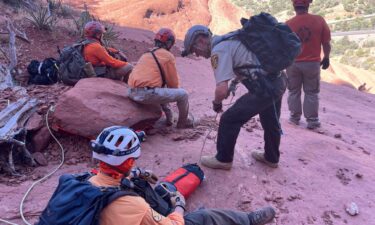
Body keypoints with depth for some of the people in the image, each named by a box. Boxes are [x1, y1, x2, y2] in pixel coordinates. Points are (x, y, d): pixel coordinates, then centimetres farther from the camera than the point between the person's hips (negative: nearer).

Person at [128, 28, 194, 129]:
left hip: (132, 93, 9)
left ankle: (169, 118, 35)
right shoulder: (168, 56, 0)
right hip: (147, 94, -9)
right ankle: (183, 122, 23)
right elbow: (173, 81, 5)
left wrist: (172, 90, 34)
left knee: (162, 90, 36)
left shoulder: (146, 54, 22)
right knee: (183, 94, 3)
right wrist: (175, 89, 28)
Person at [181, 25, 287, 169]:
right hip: (279, 80, 10)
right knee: (271, 122, 26)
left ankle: (223, 160, 16)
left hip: (265, 87, -10)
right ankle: (271, 158, 46)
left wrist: (216, 103, -2)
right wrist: (234, 82, 22)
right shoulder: (229, 40, 15)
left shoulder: (218, 50, -14)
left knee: (229, 120, 1)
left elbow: (221, 90, -23)